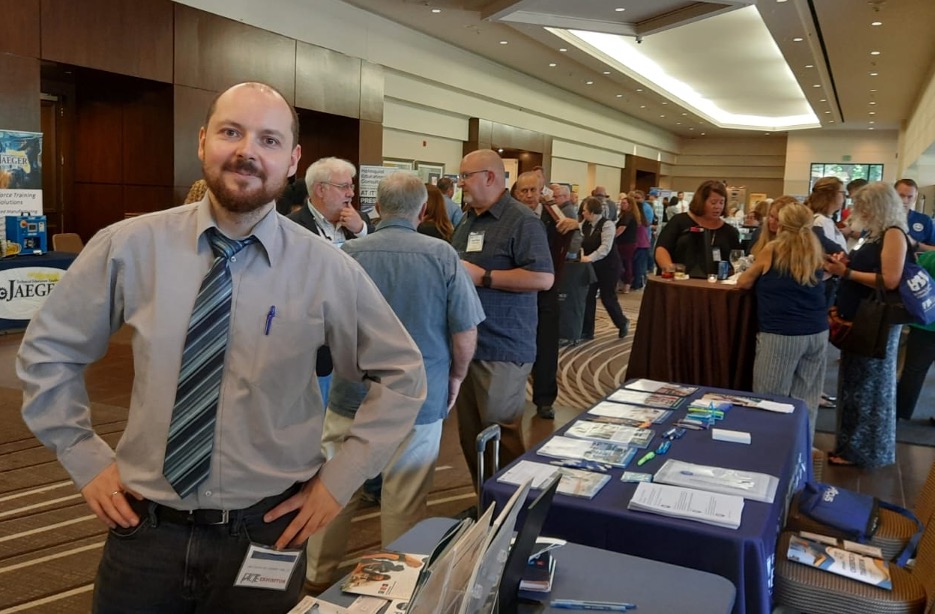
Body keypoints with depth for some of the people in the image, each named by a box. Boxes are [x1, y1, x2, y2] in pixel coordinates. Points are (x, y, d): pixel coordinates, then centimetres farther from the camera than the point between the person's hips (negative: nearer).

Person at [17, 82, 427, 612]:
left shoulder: (326, 270, -11)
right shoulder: (130, 246, -7)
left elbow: (403, 374, 0)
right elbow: (47, 348, 7)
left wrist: (341, 478, -4)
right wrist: (85, 457, 3)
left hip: (265, 535, 0)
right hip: (145, 529, 1)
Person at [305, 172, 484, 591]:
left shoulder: (348, 253, -7)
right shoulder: (443, 256, -10)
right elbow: (465, 336, -8)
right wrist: (456, 376, 10)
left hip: (351, 397, 1)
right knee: (404, 505, 12)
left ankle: (318, 580, 33)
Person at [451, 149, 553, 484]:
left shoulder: (522, 221, -11)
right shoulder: (467, 221, 16)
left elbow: (543, 278, -21)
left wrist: (483, 276, -20)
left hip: (501, 348, -9)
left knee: (500, 436, -2)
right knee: (470, 433, 15)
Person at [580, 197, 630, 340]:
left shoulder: (607, 224, -18)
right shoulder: (585, 225, 4)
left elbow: (605, 247, -27)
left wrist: (590, 257, -36)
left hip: (608, 266, -7)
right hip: (592, 266, 7)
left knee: (607, 297, 0)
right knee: (588, 296, 3)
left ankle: (622, 323, 26)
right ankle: (587, 331, 11)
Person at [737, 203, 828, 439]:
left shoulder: (772, 249, -1)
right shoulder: (815, 251, 11)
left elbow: (743, 283, 9)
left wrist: (764, 278, 29)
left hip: (781, 334, -5)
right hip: (817, 332, 5)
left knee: (770, 401, 2)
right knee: (806, 399, 9)